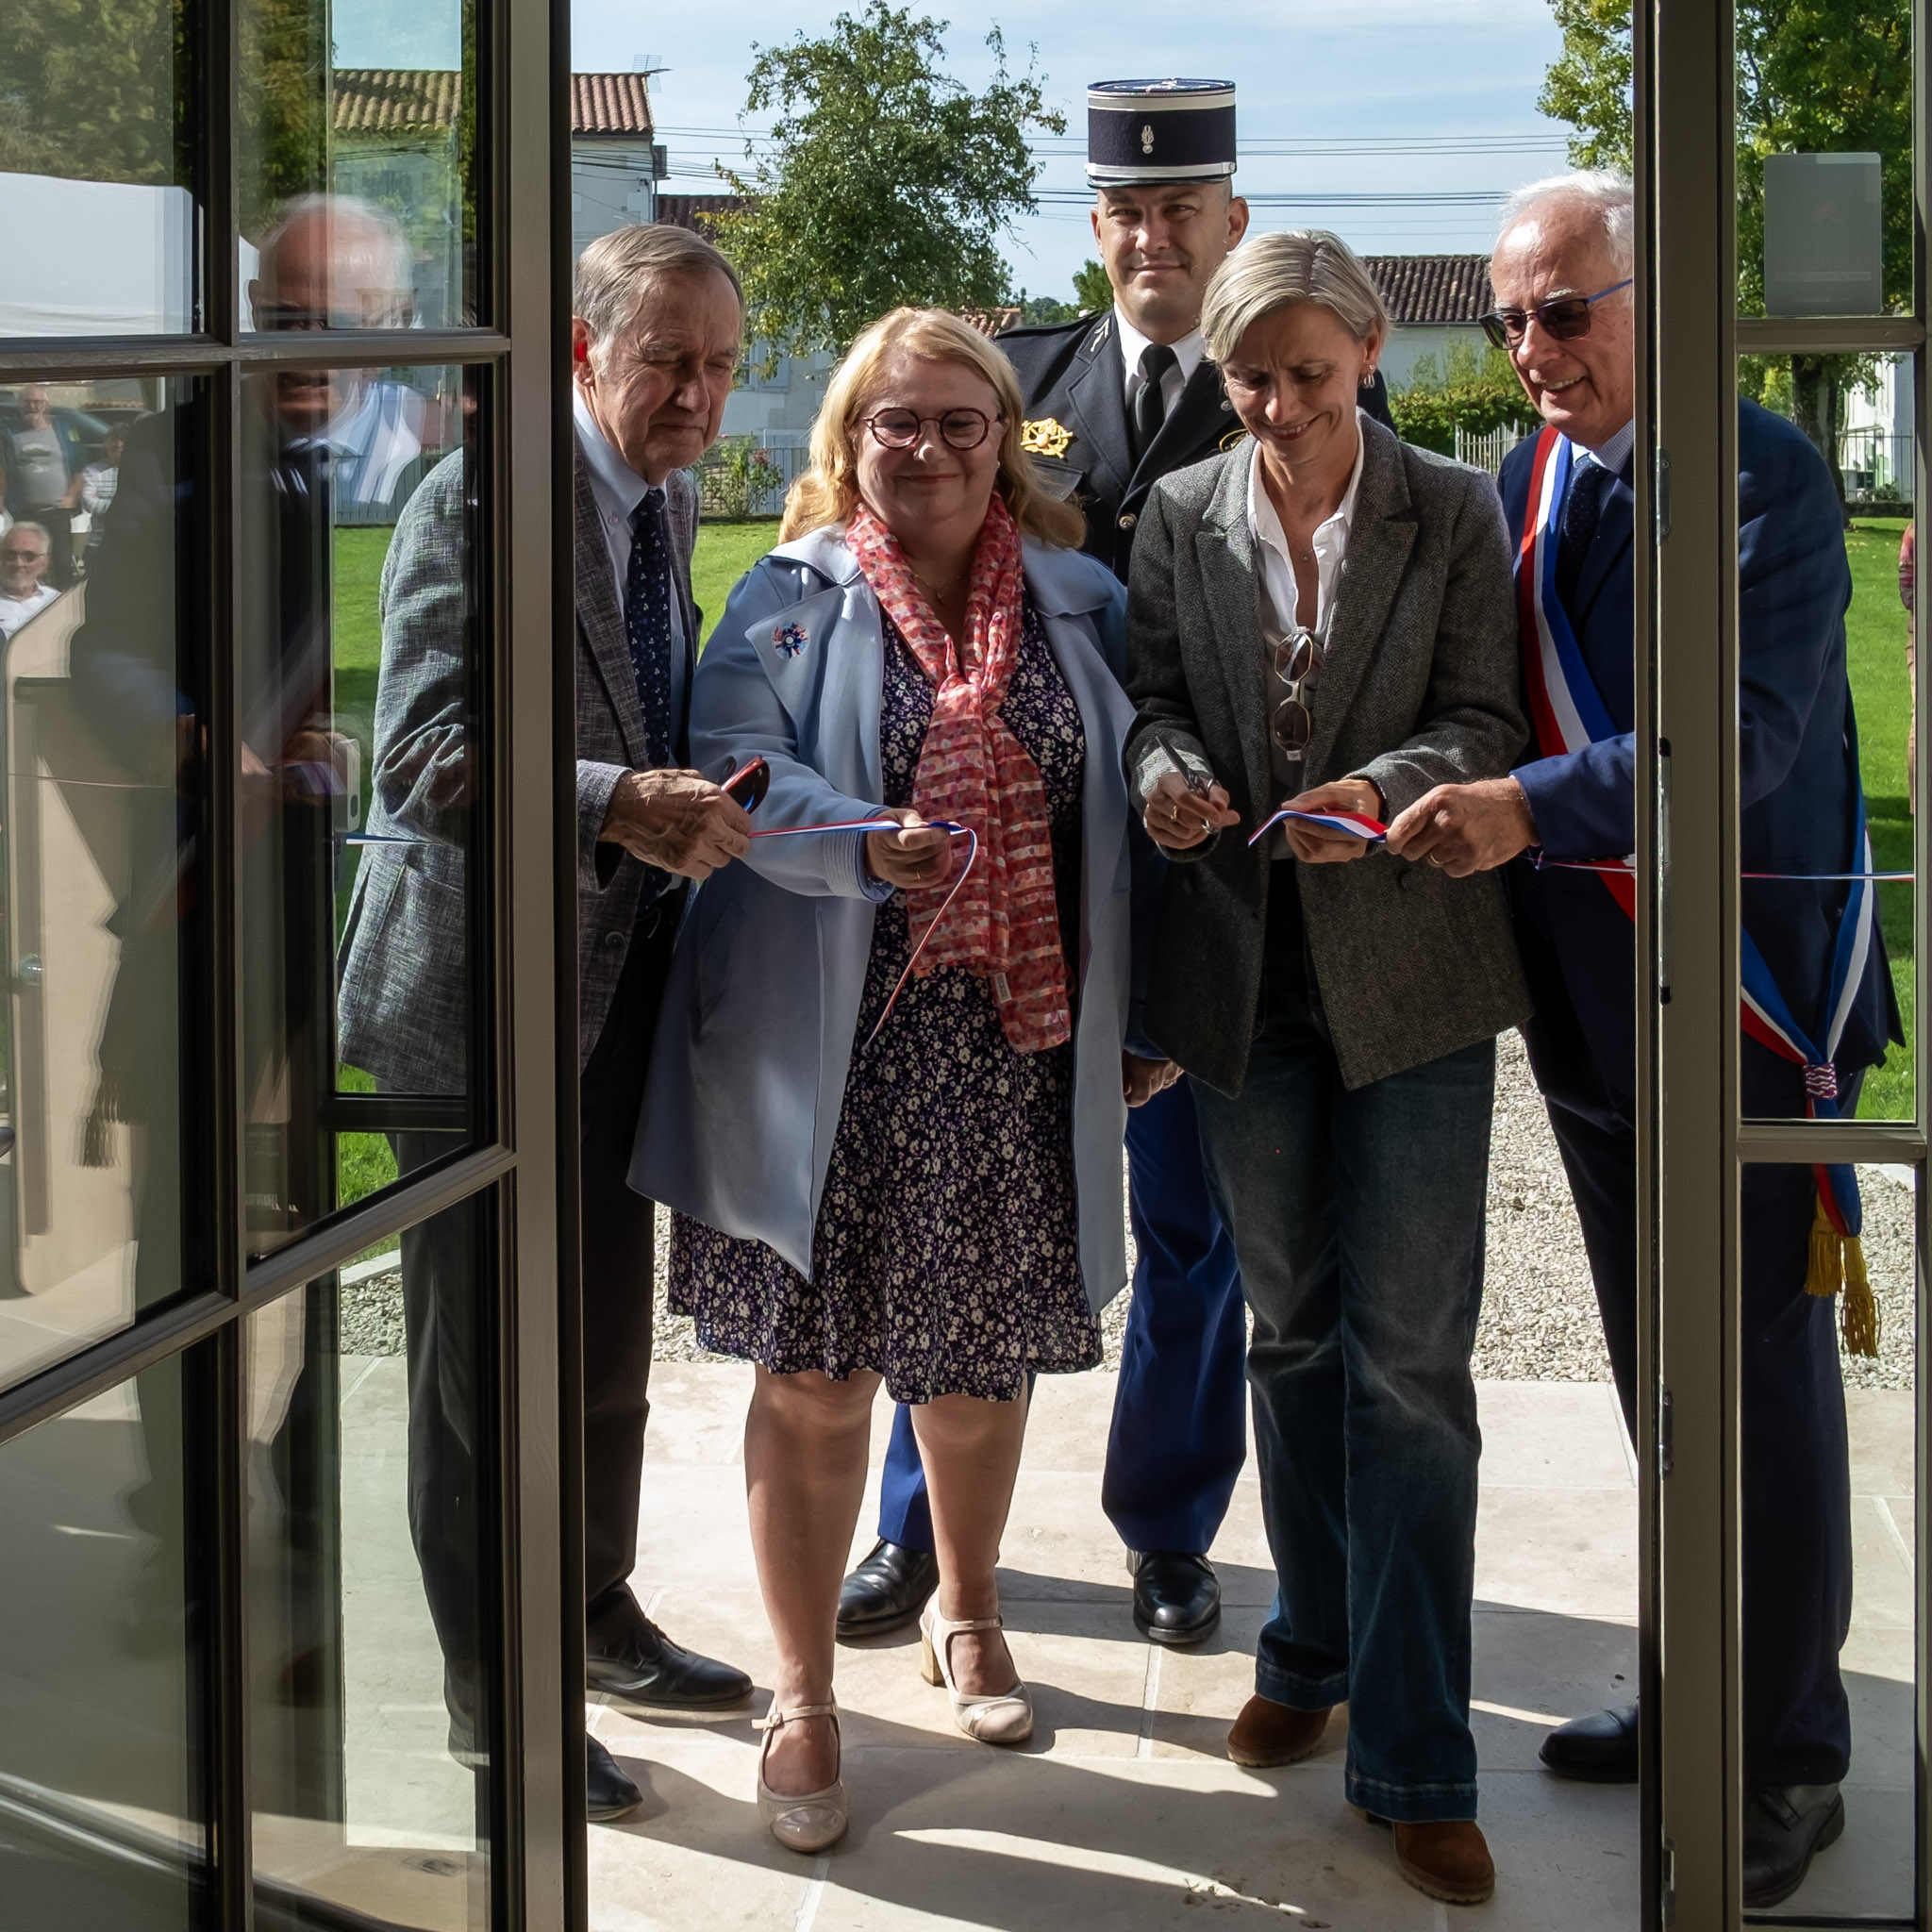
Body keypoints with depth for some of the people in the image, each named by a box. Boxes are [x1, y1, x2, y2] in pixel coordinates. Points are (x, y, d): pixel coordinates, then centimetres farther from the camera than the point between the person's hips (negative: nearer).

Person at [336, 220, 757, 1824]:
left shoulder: (672, 502, 9)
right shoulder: (478, 498, -16)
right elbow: (423, 757, -26)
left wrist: (690, 799, 3)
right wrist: (617, 804, -38)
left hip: (622, 985, 8)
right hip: (487, 986, -8)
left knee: (609, 1331, 21)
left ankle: (596, 1614, 40)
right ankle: (489, 1700, 20)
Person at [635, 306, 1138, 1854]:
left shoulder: (1076, 603, 10)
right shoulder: (791, 598, 3)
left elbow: (1122, 801, 11)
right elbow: (738, 772, -11)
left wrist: (1127, 1016, 4)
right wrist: (874, 844, -30)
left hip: (1014, 1044, 3)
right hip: (831, 1047, -2)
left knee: (983, 1360, 15)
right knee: (815, 1374, 3)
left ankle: (966, 1610, 41)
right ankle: (804, 1696, 18)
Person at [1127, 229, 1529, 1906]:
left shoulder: (1453, 512, -1)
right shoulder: (1181, 514, 6)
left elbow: (1487, 719, -4)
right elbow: (1152, 690, 7)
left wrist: (1386, 788, -24)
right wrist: (1165, 770, -16)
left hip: (1410, 974, -3)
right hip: (1242, 968, 3)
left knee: (1412, 1359, -4)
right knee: (1291, 1330, 16)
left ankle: (1416, 1764, 3)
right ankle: (1313, 1655, 34)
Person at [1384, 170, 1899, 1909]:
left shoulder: (1764, 475, -11)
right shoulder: (1522, 490, 9)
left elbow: (1747, 726, -23)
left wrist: (1531, 807, -32)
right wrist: (1428, 808, -3)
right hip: (1588, 988, 7)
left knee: (1760, 1370, 0)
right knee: (1654, 1366, 17)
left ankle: (1788, 1753, 14)